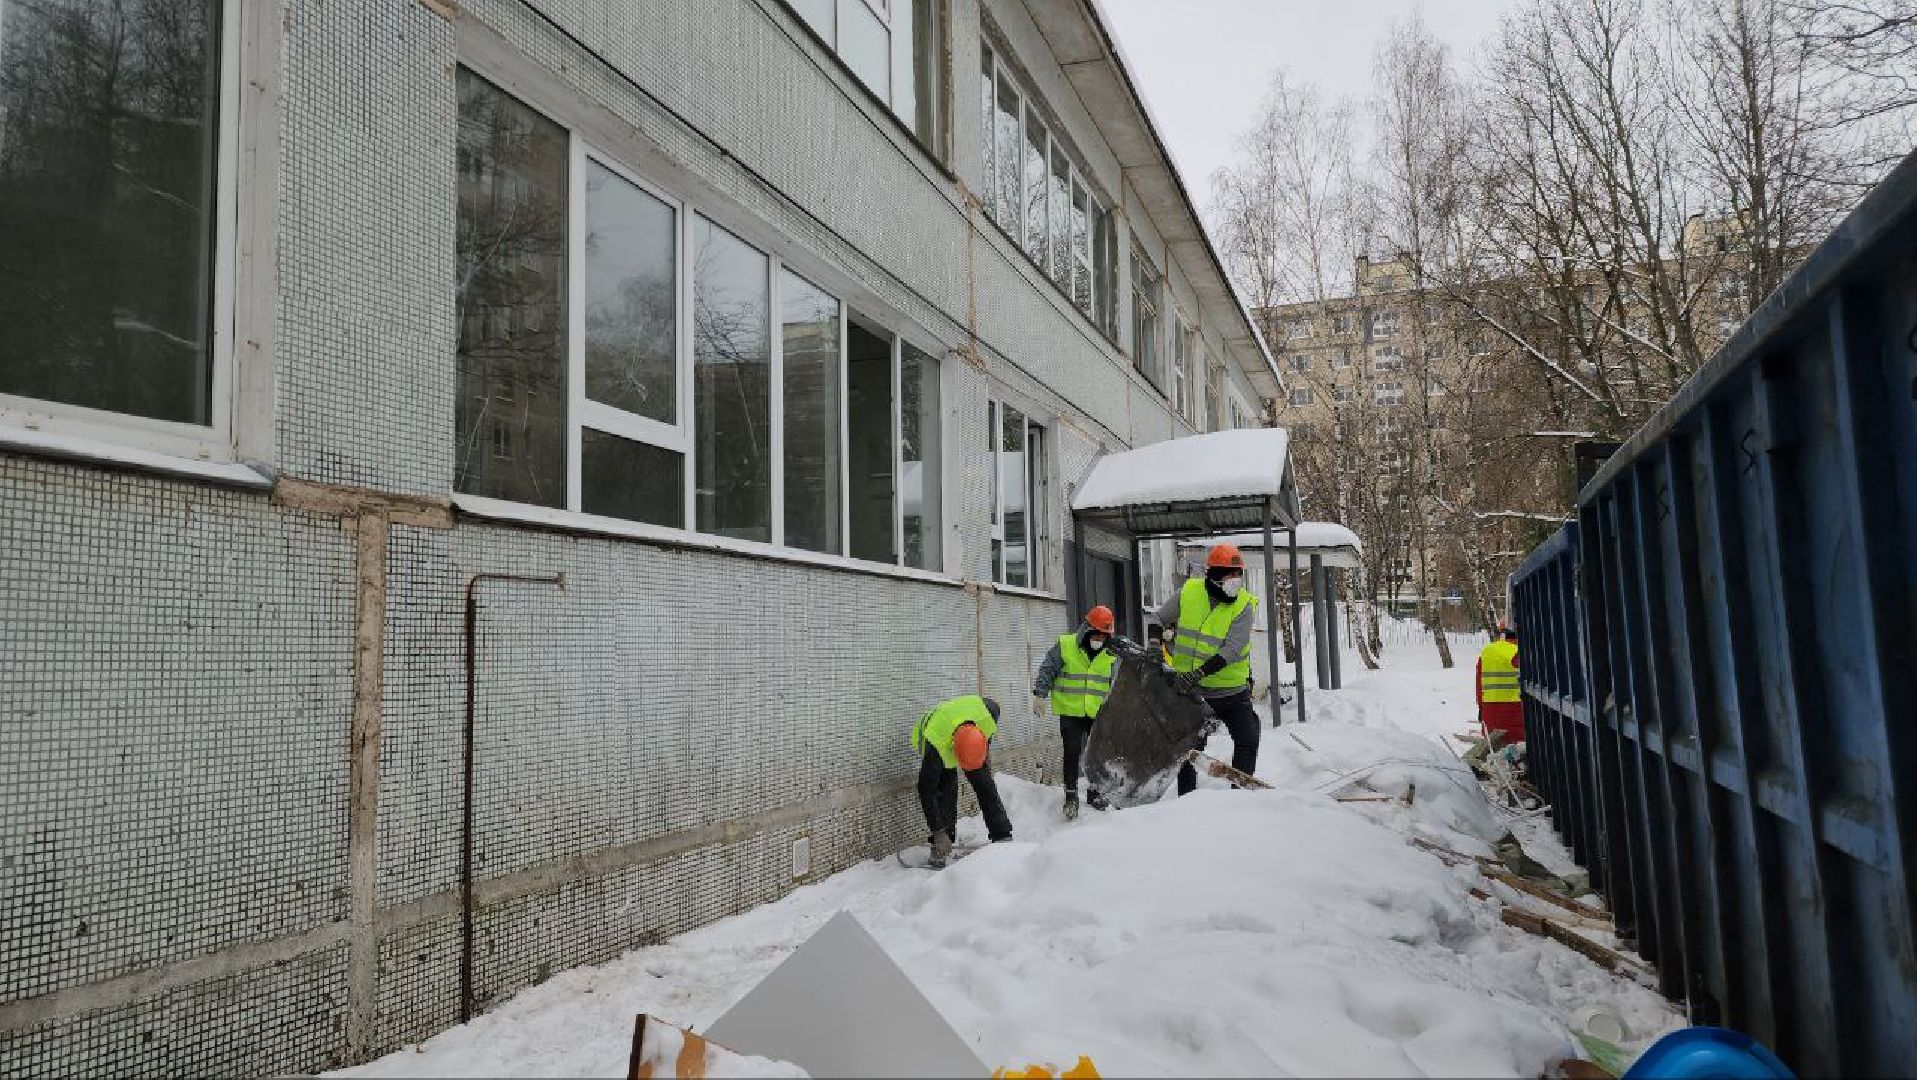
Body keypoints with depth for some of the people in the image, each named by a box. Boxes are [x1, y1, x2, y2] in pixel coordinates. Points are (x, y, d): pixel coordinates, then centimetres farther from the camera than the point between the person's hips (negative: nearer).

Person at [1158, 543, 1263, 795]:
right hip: (1188, 690, 1)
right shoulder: (1188, 593, -6)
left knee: (1248, 741, -4)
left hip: (1232, 690, -1)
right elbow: (1160, 619, 11)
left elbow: (1233, 650, -25)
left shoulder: (1244, 606, -13)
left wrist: (1199, 672, -36)